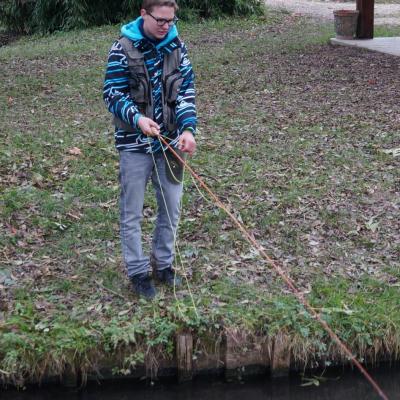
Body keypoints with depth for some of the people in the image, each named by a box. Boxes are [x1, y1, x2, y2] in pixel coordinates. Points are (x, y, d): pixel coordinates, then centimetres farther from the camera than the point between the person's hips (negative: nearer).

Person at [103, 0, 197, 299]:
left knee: (172, 207, 13)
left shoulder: (177, 46, 1)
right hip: (135, 143, -4)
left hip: (169, 141, 4)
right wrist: (137, 118, -29)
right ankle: (138, 271, 20)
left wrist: (188, 128, -17)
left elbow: (187, 90, -2)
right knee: (132, 213, 5)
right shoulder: (123, 48, -10)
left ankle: (163, 263, 31)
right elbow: (112, 94, -11)